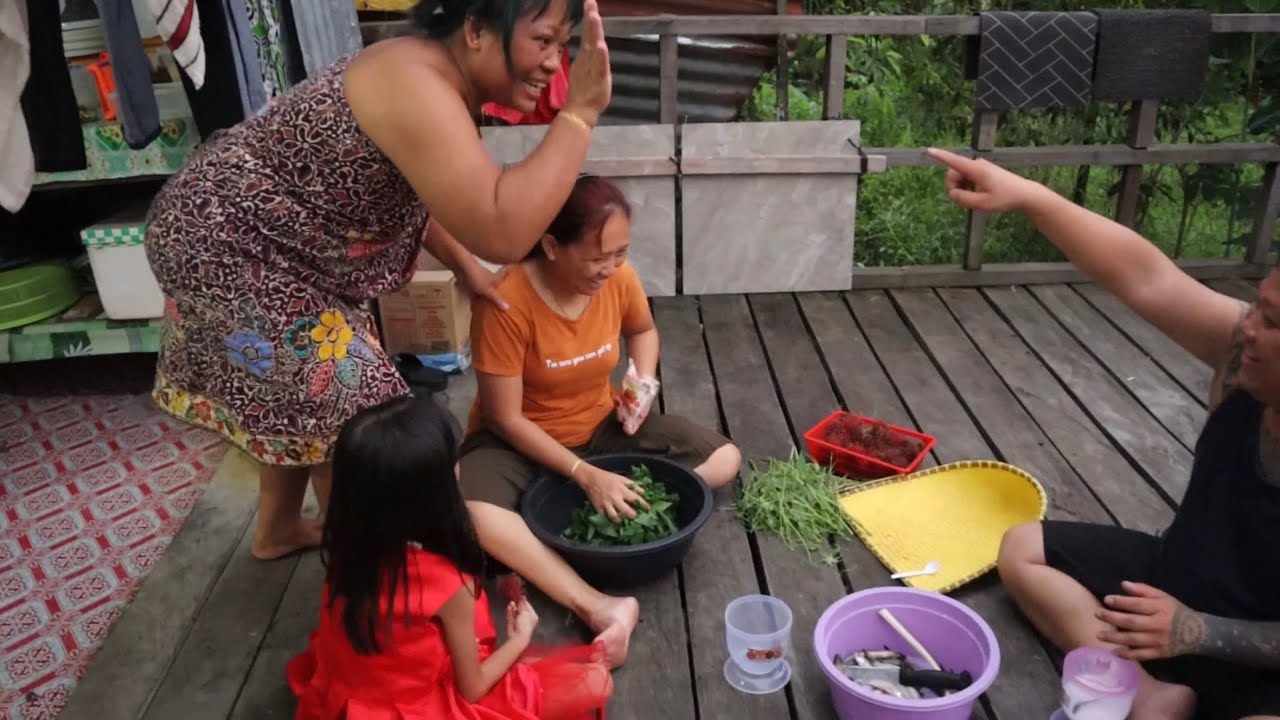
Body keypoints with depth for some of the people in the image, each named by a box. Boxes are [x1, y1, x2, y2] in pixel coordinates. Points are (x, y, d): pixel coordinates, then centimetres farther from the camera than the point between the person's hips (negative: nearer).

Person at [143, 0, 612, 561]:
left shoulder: (437, 76, 1)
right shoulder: (416, 90, -32)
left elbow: (415, 193, 16)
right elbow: (503, 232, -43)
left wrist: (466, 268, 4)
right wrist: (579, 114, -36)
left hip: (260, 240, 10)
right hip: (227, 246, -10)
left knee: (294, 400, 23)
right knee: (348, 412, -3)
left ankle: (277, 530, 45)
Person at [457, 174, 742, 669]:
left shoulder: (620, 279, -14)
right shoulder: (506, 301, -28)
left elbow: (642, 331, 11)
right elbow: (504, 418, -22)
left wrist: (644, 381, -10)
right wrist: (585, 477, -28)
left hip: (602, 426, 5)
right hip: (519, 441, -5)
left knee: (724, 460, -9)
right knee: (468, 512, -37)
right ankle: (600, 607, -38)